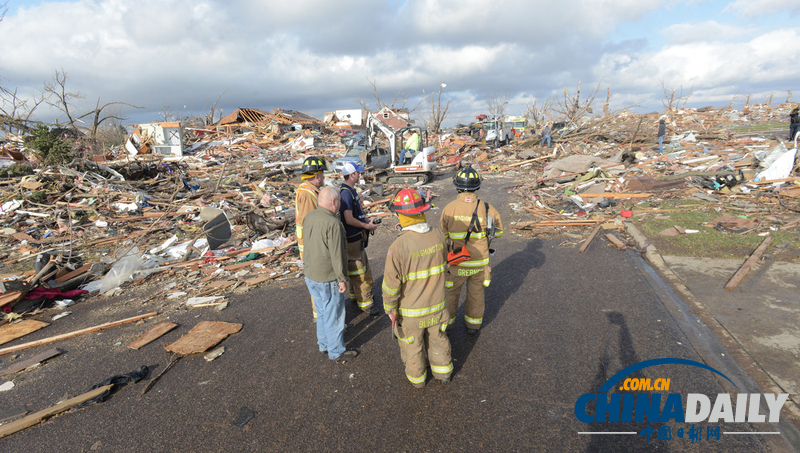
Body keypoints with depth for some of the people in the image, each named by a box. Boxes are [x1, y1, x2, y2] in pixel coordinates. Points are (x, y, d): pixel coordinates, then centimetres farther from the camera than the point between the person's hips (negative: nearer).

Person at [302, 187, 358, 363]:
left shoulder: (309, 216, 1)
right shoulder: (333, 224, -26)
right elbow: (337, 256, -23)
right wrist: (342, 279, -13)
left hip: (311, 275, 9)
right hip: (328, 279, -8)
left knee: (322, 312, 24)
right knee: (334, 316, 9)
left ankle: (324, 344, 40)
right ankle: (336, 352, 25)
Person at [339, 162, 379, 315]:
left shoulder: (351, 190, 10)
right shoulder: (345, 192, -22)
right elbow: (349, 219, -26)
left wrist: (367, 220, 8)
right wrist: (367, 226, -16)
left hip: (357, 237, 10)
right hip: (351, 238, -10)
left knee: (356, 269, 22)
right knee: (362, 273, -1)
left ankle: (355, 295, 37)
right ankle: (365, 303, 11)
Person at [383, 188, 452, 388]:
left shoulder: (398, 246, -30)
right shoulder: (438, 235, -15)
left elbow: (391, 284, -22)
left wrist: (389, 308, -4)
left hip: (410, 310, -3)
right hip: (436, 304, 4)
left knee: (412, 345, 22)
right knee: (437, 338, 27)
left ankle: (417, 377, 45)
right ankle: (443, 372, 48)